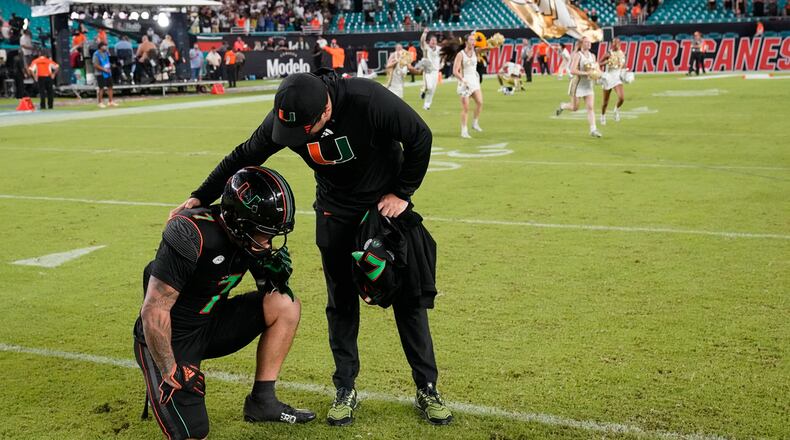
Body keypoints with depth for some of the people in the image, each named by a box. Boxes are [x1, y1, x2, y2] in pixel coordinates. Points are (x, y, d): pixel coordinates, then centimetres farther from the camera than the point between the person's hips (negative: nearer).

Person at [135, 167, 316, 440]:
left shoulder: (251, 236, -8)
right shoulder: (192, 236, -30)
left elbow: (271, 290, 7)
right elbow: (154, 311, -27)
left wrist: (273, 262, -15)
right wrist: (169, 372, -19)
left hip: (210, 324, 7)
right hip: (170, 338, -7)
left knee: (286, 306, -8)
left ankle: (262, 401, 3)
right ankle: (158, 384, 14)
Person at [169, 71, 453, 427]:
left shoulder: (369, 100, -34)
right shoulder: (283, 117, -21)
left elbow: (420, 137, -19)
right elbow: (244, 156, -5)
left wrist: (402, 193, -15)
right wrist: (201, 197, -10)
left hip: (387, 202, -2)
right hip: (336, 211, 2)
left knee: (409, 297, 1)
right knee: (341, 301, 6)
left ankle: (427, 389, 13)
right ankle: (345, 390, 20)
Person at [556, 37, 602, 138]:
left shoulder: (592, 56, 8)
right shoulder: (577, 55, -12)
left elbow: (596, 69, 22)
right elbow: (573, 71, -22)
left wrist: (596, 72, -2)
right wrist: (586, 73, -27)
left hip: (588, 85, 5)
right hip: (578, 84, -5)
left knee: (591, 107, -5)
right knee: (574, 107, 6)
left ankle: (593, 130, -7)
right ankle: (562, 106, 39)